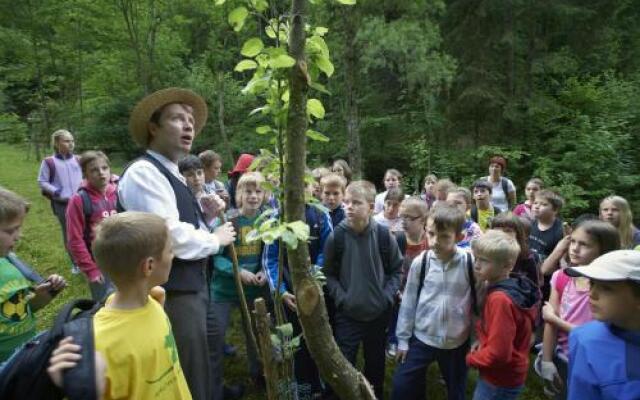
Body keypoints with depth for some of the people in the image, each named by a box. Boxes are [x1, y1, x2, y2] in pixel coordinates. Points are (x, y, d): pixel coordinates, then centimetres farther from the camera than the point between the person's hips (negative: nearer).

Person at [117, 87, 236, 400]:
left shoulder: (172, 174, 13)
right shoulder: (143, 172, -18)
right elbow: (173, 238, -28)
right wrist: (216, 239, -12)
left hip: (190, 287, 10)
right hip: (173, 295, -10)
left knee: (201, 369, 26)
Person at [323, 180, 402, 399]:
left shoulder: (383, 235, -10)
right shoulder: (336, 236, -12)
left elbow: (396, 269, 2)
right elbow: (329, 274, -2)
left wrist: (387, 295, -8)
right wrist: (340, 297, -13)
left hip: (378, 313, 2)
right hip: (347, 314, -1)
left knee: (376, 364, 21)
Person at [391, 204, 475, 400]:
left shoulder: (471, 263, -15)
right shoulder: (420, 262, -11)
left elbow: (478, 302, -4)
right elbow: (409, 301, -3)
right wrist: (403, 339, 1)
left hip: (457, 342, 0)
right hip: (421, 338, 1)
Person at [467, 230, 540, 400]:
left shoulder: (499, 299, -29)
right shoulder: (514, 286, 0)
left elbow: (498, 353, -28)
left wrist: (470, 358, -12)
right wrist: (482, 343, 3)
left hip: (499, 381, -9)